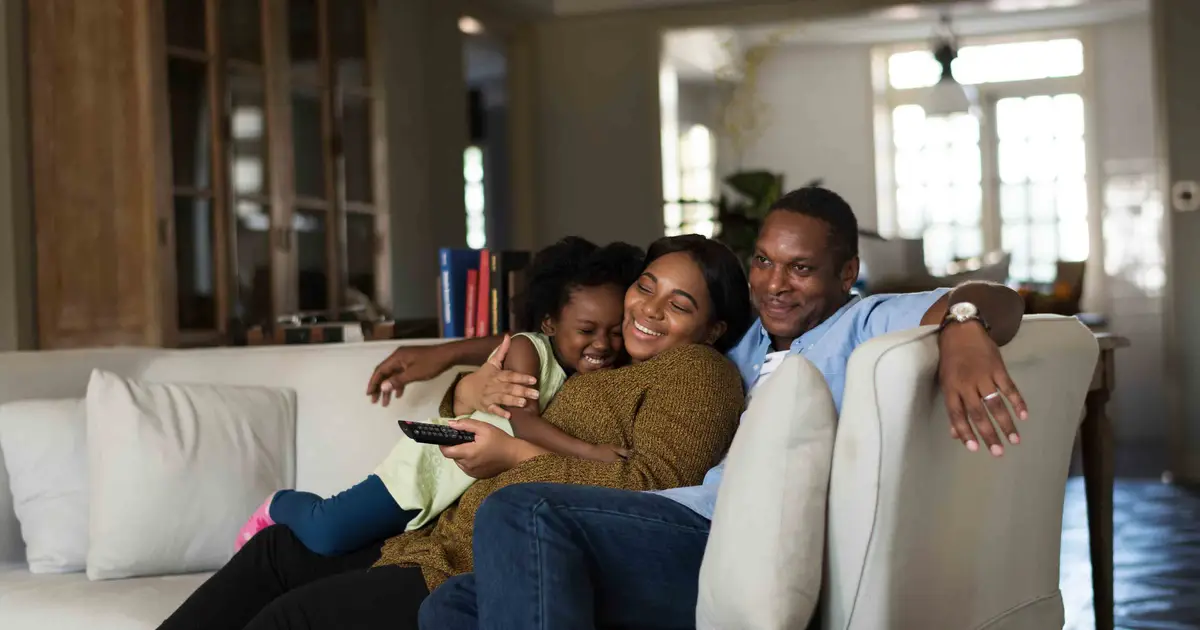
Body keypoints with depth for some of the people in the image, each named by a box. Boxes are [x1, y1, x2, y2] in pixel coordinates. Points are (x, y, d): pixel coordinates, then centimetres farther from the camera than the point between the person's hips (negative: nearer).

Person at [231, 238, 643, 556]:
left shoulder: (602, 376, 0)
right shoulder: (527, 350, -20)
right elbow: (522, 421, -32)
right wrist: (592, 453, -43)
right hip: (444, 460, -7)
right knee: (326, 535, -16)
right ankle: (283, 506, 19)